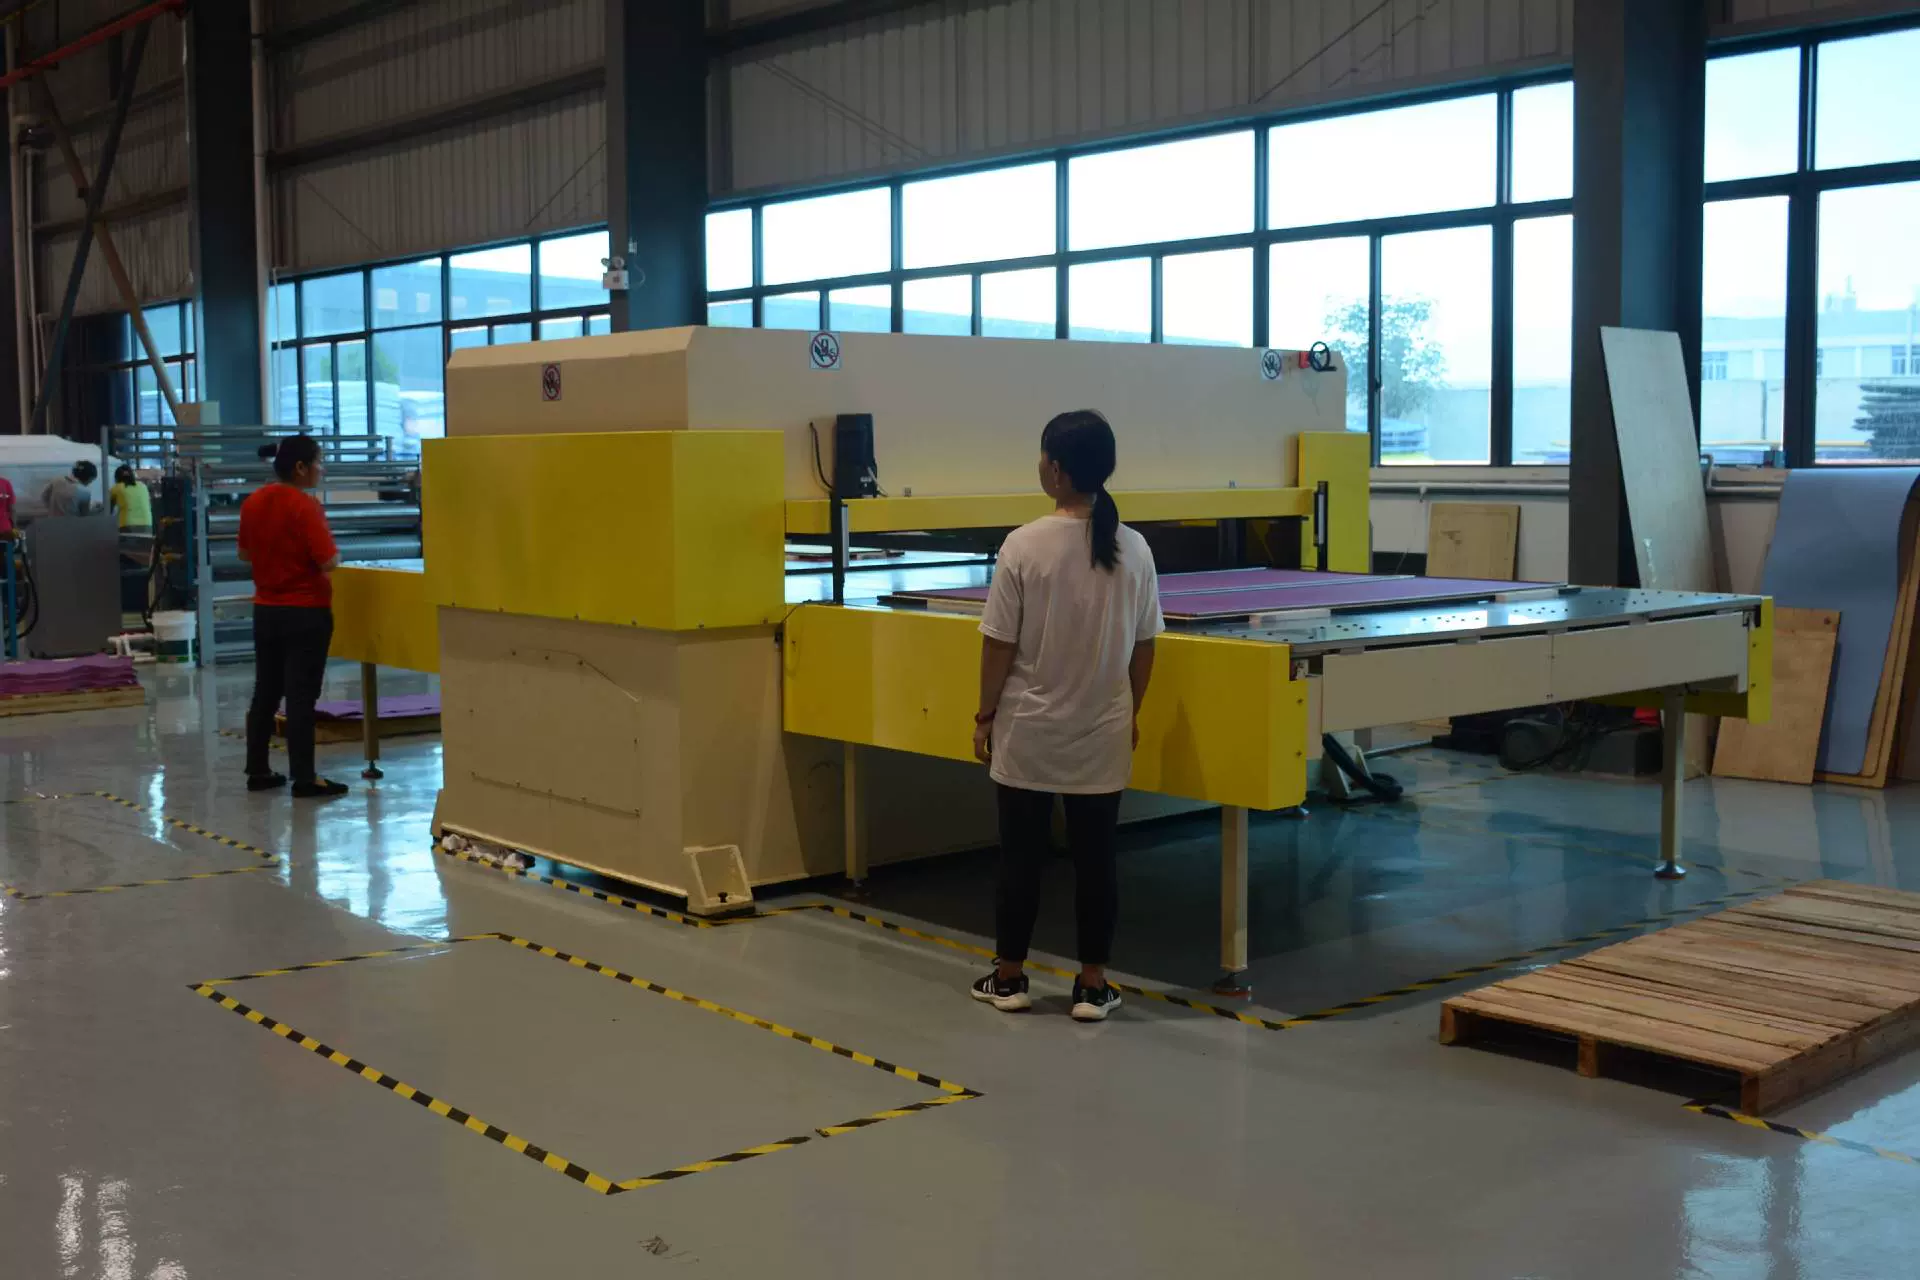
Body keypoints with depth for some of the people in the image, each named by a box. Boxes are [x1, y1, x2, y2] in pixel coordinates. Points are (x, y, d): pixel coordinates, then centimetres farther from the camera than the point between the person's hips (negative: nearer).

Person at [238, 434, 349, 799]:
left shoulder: (253, 502, 5)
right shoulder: (305, 505, -18)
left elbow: (244, 554, 17)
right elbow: (329, 562, -21)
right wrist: (335, 552, -1)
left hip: (265, 611, 7)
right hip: (305, 614, -7)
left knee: (265, 691, 14)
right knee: (301, 696, -3)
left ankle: (257, 771, 21)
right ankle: (304, 779, 0)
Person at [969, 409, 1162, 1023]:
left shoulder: (1024, 546, -13)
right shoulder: (1133, 549, -4)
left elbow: (1000, 645, -9)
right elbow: (1143, 648, 3)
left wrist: (985, 715, 3)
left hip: (1028, 730, -2)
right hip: (1101, 733, 2)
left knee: (1021, 853, 10)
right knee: (1095, 856, 9)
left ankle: (1008, 977, 21)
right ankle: (1093, 985, 16)